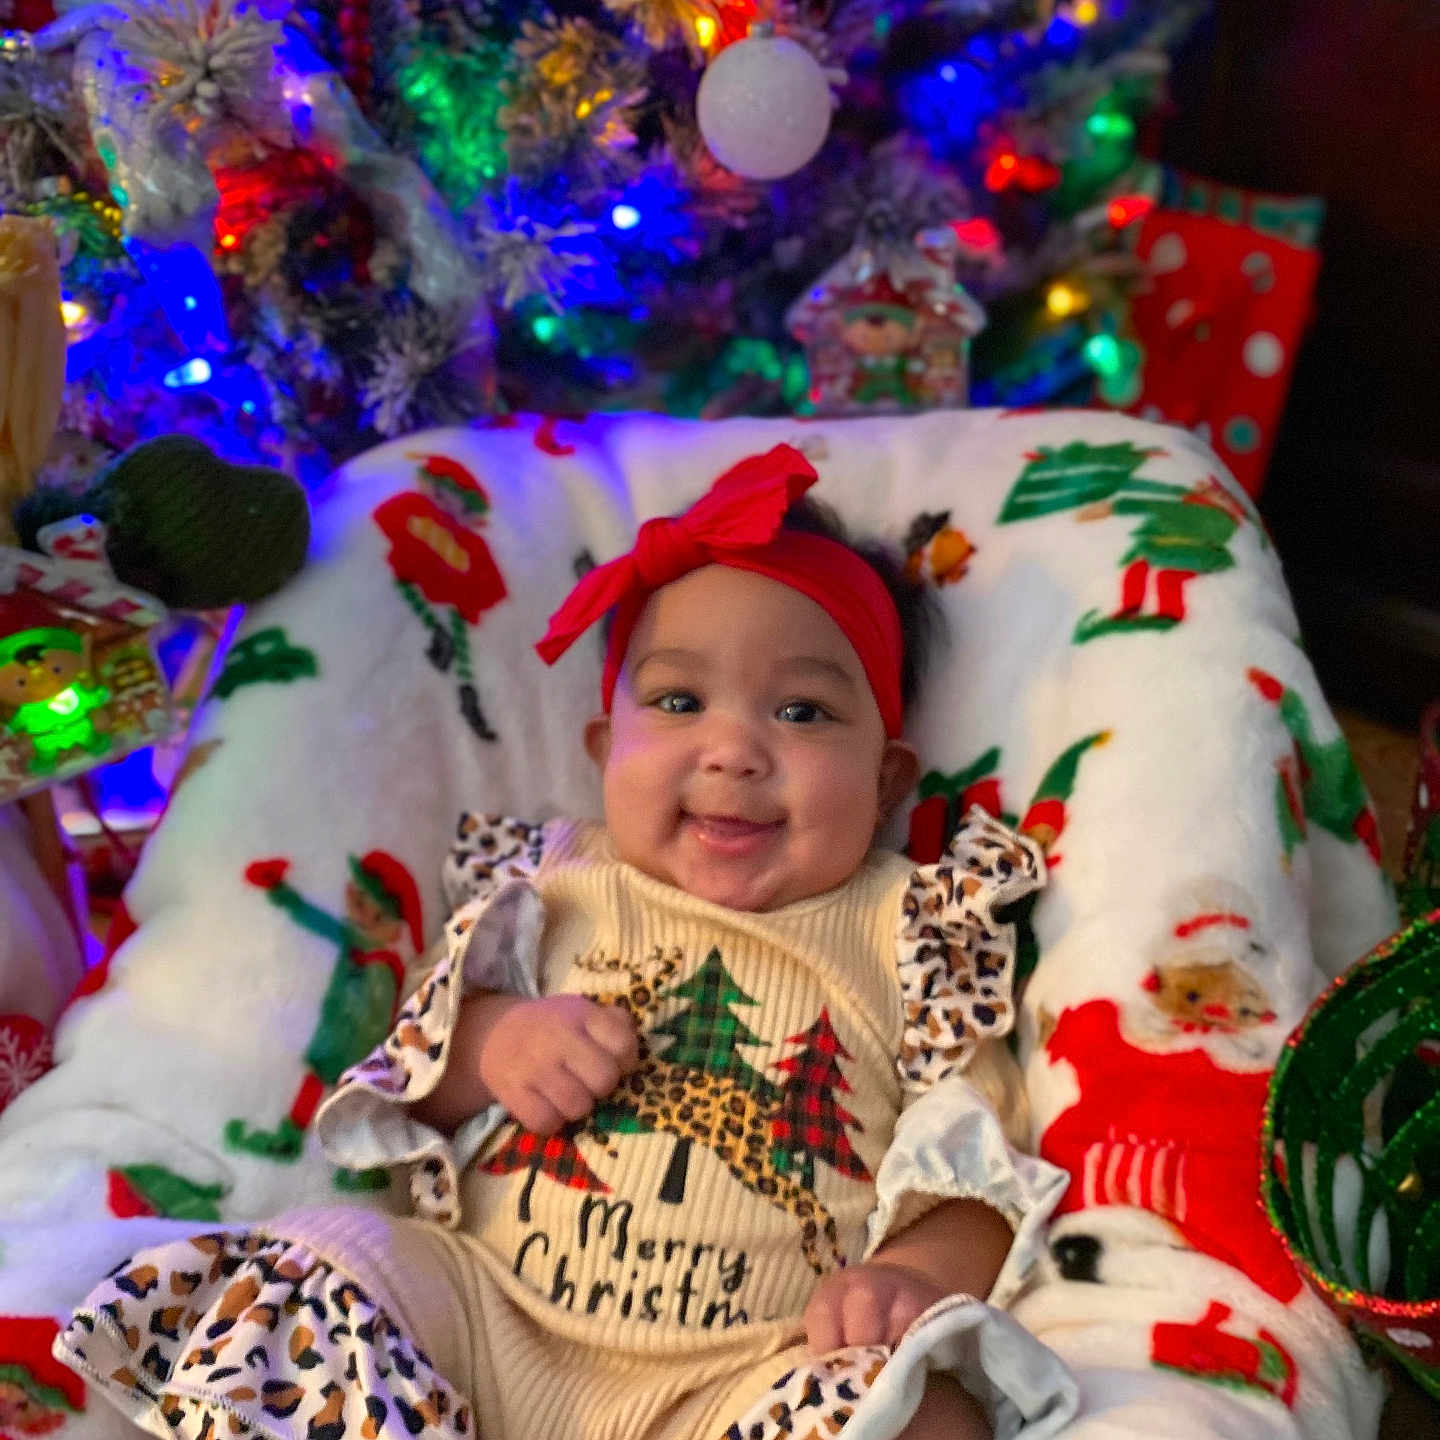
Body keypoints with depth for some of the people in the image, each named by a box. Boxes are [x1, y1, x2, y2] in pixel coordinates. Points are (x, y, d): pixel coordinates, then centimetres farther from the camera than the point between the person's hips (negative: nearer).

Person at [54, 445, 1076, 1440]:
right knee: (290, 1278, -20)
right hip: (483, 1316, 3)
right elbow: (404, 1089, 17)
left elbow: (975, 1156, 4)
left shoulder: (906, 931, 9)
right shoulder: (553, 888, 14)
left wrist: (913, 1270, -17)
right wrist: (486, 1043, -6)